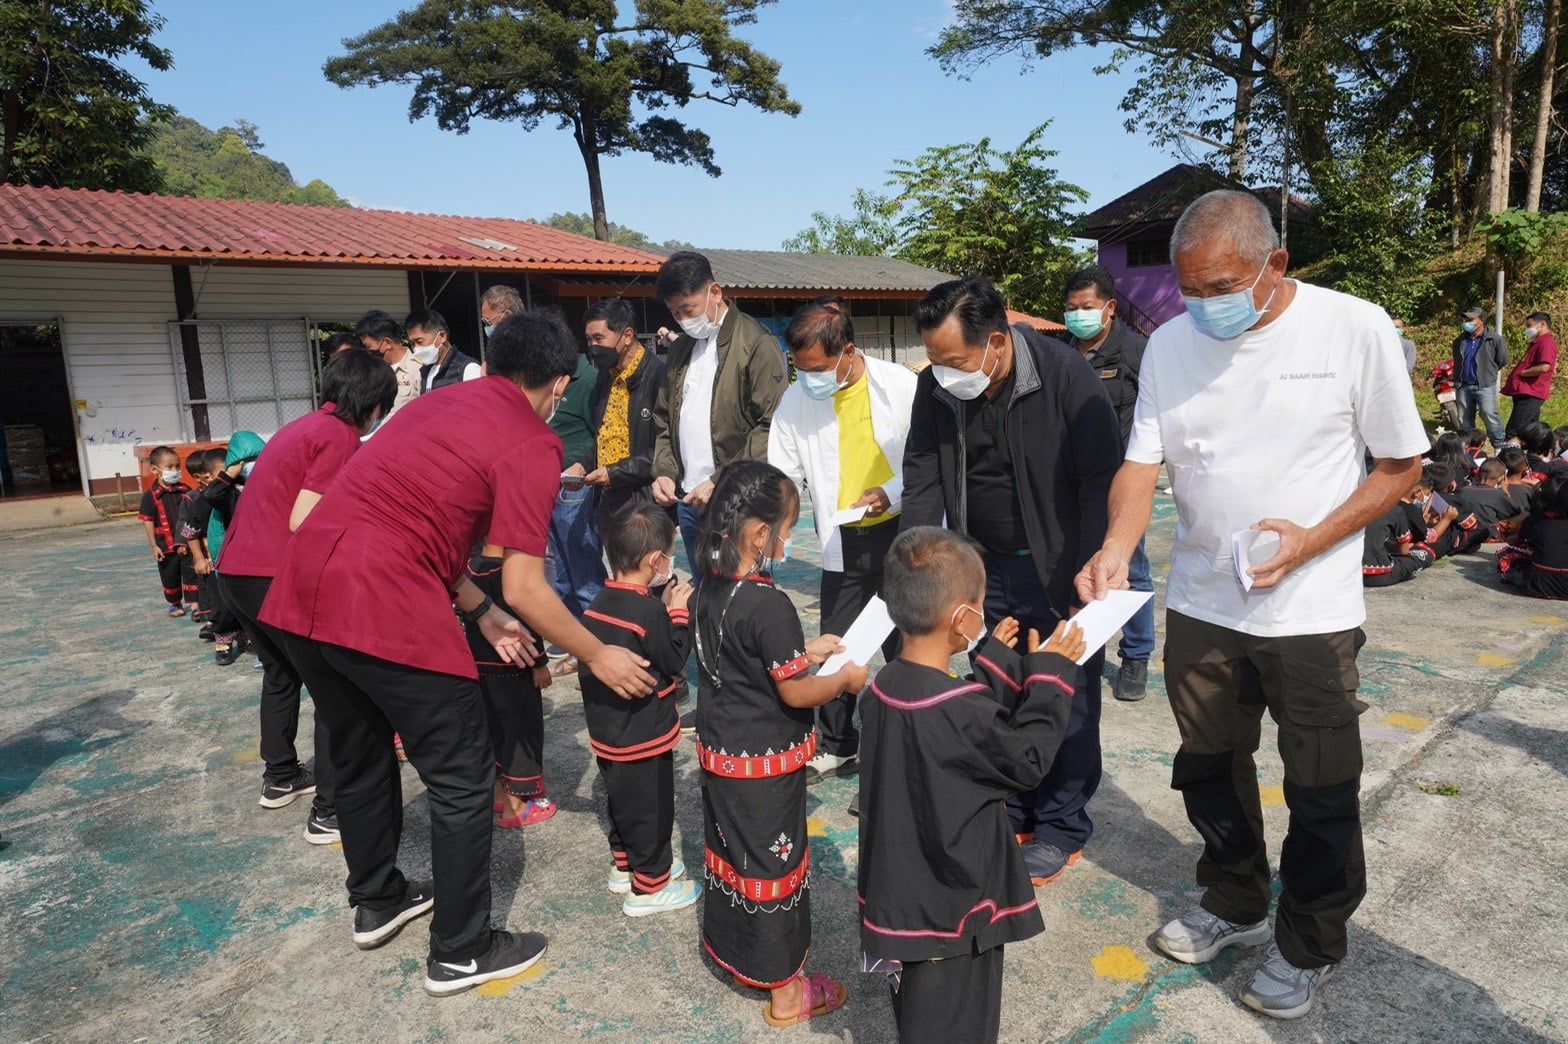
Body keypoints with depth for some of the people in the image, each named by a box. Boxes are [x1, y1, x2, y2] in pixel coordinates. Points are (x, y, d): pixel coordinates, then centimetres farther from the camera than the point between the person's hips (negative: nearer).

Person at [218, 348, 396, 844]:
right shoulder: (341, 436, -10)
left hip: (235, 570, 10)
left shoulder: (306, 425, 17)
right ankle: (329, 813, 1)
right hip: (275, 576, -10)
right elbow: (303, 522, -17)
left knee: (282, 672, 27)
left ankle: (280, 778, 40)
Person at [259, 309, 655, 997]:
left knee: (359, 759, 27)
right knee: (463, 782, 9)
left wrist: (484, 615, 25)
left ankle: (376, 902, 46)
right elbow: (524, 586, -8)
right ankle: (461, 953, 22)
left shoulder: (440, 401, 20)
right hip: (384, 610, -9)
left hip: (300, 594, 9)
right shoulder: (531, 443, -4)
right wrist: (600, 658, 4)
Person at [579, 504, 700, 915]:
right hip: (643, 735, -8)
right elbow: (675, 661, -16)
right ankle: (650, 887, 22)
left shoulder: (600, 602, -1)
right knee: (651, 809, 8)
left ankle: (624, 865, 41)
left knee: (622, 800, 24)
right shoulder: (649, 611, -25)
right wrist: (679, 613, -9)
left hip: (606, 731, 8)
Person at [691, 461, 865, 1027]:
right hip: (765, 763, -8)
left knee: (729, 848, 22)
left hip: (719, 750, 8)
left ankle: (731, 948, 43)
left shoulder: (709, 590, -1)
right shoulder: (770, 605, -27)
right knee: (775, 863, 7)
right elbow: (795, 694, -21)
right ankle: (785, 991, 24)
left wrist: (803, 650, 9)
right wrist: (845, 678, -5)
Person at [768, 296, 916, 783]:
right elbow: (782, 474, 2)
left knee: (903, 644, 8)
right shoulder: (796, 399, -3)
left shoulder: (900, 386, -13)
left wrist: (892, 494, -22)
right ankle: (836, 745, 33)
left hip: (900, 532, -3)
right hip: (842, 542, 4)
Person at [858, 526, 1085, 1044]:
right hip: (949, 908, -7)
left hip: (900, 892, 8)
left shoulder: (887, 685, -7)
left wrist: (998, 663, 11)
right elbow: (1027, 757, -17)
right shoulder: (956, 711, -32)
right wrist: (1050, 672, -9)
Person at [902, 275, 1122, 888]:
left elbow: (1102, 480, -17)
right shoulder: (936, 386, -5)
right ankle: (1011, 812, 32)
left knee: (1067, 701, 6)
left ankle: (1061, 826, 25)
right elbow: (923, 480, 1)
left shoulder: (1066, 376, -19)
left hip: (1059, 570, -4)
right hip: (985, 568, 5)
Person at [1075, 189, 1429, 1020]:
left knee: (1320, 795, 10)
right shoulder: (1171, 345, -2)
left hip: (1312, 610, -3)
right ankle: (1235, 905, 42)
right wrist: (1117, 546, -22)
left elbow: (1401, 463, -5)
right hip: (1200, 604, 4)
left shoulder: (1355, 328, -11)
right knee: (1209, 768, 18)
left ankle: (1310, 948, 34)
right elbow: (1141, 465, -3)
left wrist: (1312, 540, -19)